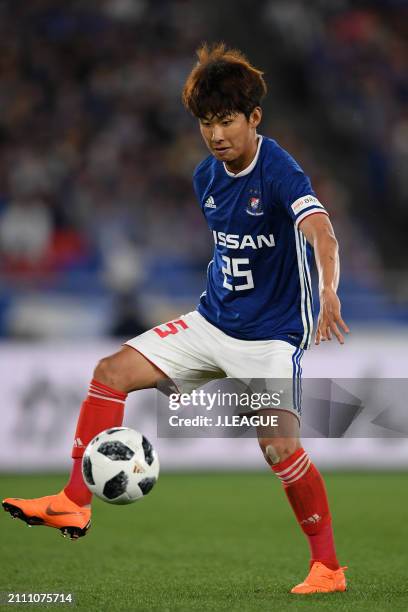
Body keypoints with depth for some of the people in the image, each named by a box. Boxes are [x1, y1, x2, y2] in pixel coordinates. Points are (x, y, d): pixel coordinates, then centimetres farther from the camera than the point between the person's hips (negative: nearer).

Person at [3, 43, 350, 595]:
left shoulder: (280, 172, -21)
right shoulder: (207, 177, 3)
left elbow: (320, 233, -39)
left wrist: (329, 292, -57)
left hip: (271, 336, -7)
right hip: (212, 322, 7)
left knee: (280, 445, -21)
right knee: (113, 372, -2)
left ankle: (328, 567, -4)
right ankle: (75, 503, 3)